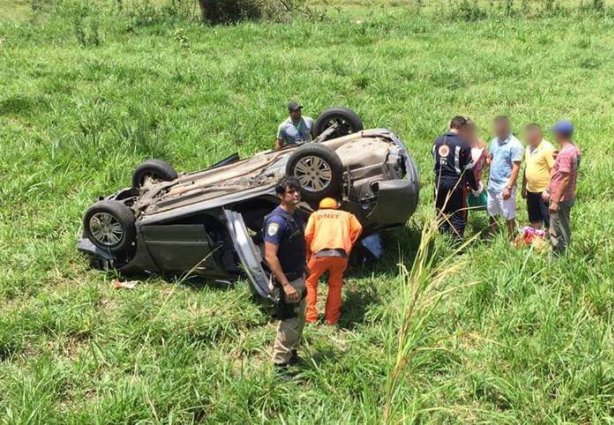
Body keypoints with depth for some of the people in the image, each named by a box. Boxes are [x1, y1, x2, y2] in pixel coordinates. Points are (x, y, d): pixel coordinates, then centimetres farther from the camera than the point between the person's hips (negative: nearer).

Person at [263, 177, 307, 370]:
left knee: (299, 319, 20)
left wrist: (304, 269, 20)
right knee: (288, 323, -2)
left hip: (299, 277, 9)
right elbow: (270, 256, -27)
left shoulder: (295, 216, 5)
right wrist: (286, 285, -28)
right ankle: (280, 365, 10)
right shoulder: (277, 220, -23)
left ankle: (292, 354, 36)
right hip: (287, 279, -9)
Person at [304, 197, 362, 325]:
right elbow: (357, 228, 13)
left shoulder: (316, 215, 23)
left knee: (310, 282, 20)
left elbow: (308, 235, 9)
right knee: (335, 285, 22)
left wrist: (309, 253, 22)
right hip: (341, 254, 1)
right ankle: (331, 319, 23)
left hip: (321, 252, -1)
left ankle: (311, 317, 14)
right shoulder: (346, 215, 28)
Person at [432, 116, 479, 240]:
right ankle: (457, 239, 2)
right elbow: (468, 169, -7)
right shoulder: (463, 144, -10)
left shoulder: (437, 141, 6)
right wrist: (475, 186, 3)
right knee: (458, 214, 3)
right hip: (456, 182, -5)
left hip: (439, 181, 5)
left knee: (442, 212, 15)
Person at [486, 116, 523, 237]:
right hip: (492, 184, 7)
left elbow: (516, 168, -16)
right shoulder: (495, 141, 7)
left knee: (509, 217, 3)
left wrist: (509, 187, -19)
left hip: (505, 186, -7)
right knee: (492, 214, 16)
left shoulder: (514, 145, -15)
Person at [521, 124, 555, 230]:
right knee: (534, 220, 18)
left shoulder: (547, 148, -15)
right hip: (531, 191, 8)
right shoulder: (528, 148, 10)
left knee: (548, 221, 0)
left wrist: (548, 190, -21)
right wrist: (524, 187, 18)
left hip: (544, 191, -8)